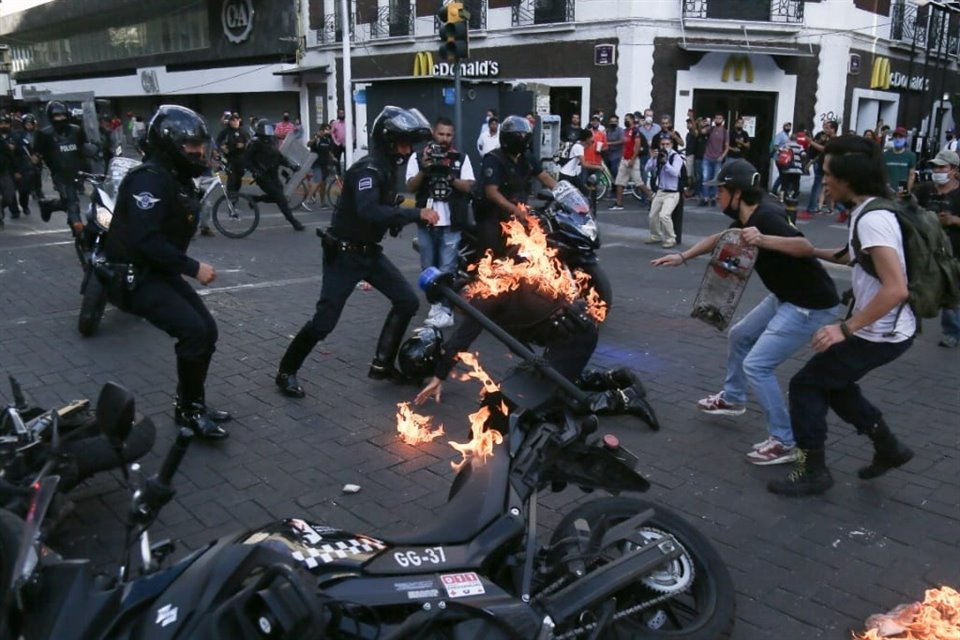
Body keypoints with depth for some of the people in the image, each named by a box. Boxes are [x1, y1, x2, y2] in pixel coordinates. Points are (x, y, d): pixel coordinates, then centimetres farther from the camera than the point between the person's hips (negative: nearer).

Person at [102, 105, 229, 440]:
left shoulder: (180, 181, 10)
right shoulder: (150, 179, -21)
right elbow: (145, 240, -30)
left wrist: (186, 268, 7)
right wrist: (193, 268, -27)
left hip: (161, 271, 10)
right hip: (133, 275, -10)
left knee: (207, 330, 7)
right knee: (194, 331, -19)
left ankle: (192, 402, 22)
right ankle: (189, 410, -3)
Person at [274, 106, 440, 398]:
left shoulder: (386, 168, 7)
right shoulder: (367, 170, -22)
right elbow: (368, 211, -40)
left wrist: (399, 219, -3)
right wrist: (416, 214, -42)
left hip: (370, 252, 9)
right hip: (344, 255, -9)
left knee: (407, 301, 3)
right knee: (324, 321, -7)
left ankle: (382, 364, 13)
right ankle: (286, 372, 12)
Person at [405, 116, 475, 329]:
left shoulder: (461, 158, 4)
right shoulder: (418, 157, 4)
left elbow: (468, 187, -4)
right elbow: (410, 187, -3)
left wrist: (449, 176, -19)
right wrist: (424, 170, -19)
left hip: (451, 223, -2)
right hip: (426, 222, 2)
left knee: (446, 269, -4)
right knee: (428, 268, 12)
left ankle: (445, 311, -2)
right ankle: (435, 304, 26)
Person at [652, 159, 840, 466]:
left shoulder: (766, 216, -25)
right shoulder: (748, 216, 3)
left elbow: (806, 247, -38)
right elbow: (720, 239, 21)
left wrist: (763, 240, -51)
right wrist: (682, 257, 16)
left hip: (811, 305, -10)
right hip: (786, 297, 10)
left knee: (757, 365, -12)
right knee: (740, 335, 24)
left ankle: (784, 443, -1)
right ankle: (732, 399, 45)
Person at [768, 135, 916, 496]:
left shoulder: (873, 218, -25)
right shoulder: (869, 210, 6)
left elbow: (896, 289, -32)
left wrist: (845, 329, -30)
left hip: (880, 334, -10)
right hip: (882, 328, 10)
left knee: (806, 385, -1)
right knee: (831, 381, 24)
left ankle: (814, 471, 12)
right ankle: (888, 448, 33)